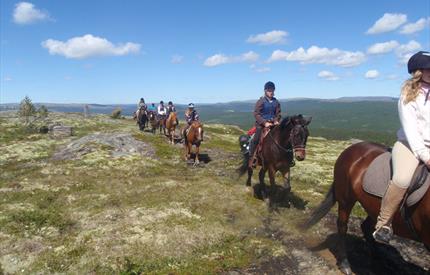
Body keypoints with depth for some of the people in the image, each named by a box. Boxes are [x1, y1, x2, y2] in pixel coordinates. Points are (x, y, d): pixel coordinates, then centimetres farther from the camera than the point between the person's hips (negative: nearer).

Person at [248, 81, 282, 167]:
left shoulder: (276, 102, 9)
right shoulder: (261, 101, -5)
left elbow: (278, 113, 12)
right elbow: (256, 114, -9)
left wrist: (276, 121, -9)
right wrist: (264, 122, -18)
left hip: (273, 124, 4)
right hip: (261, 125, -4)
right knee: (256, 140, -15)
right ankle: (251, 158, -5)